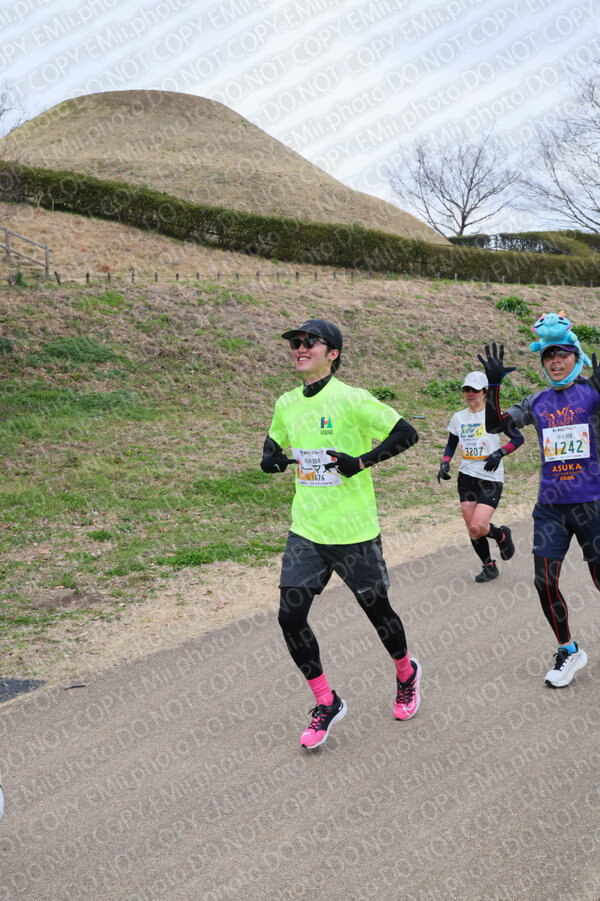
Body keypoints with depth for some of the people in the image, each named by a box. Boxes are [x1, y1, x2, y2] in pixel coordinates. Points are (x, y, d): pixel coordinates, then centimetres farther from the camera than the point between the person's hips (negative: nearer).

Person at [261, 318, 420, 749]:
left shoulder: (350, 399, -13)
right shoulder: (286, 404, 6)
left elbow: (407, 433, -13)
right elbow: (275, 441, 24)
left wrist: (362, 461, -21)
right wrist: (271, 457, 2)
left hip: (354, 533, -5)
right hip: (305, 531, 5)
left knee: (376, 608, 12)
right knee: (290, 616, -5)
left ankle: (406, 674, 42)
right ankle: (327, 702, 13)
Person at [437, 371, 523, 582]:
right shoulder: (458, 417, 7)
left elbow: (518, 438, -4)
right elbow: (451, 445, 19)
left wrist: (499, 453, -18)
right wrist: (445, 463, 2)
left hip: (490, 479, -5)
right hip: (466, 478, 5)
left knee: (478, 527, -17)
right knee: (472, 529, 4)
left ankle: (502, 535, 16)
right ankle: (489, 566, 24)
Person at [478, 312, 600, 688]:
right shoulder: (537, 402, 7)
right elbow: (495, 424, 0)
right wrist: (494, 384, -13)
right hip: (550, 506, 3)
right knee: (545, 582, -1)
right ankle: (569, 651, 18)